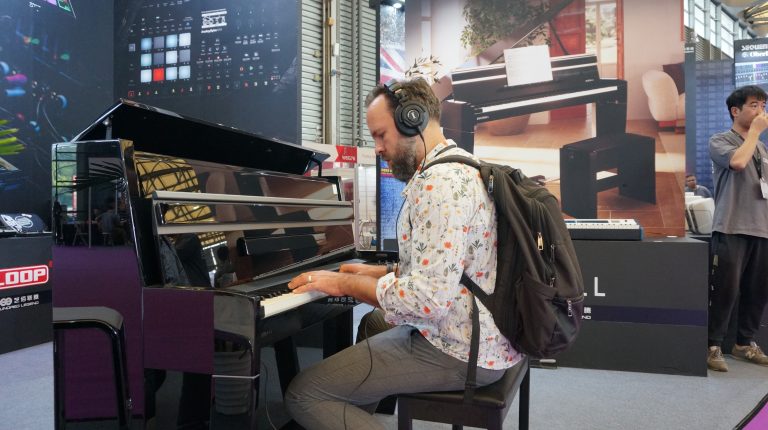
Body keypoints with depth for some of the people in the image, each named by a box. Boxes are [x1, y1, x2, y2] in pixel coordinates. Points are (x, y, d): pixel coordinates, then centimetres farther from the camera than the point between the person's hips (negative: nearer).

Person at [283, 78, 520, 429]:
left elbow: (428, 300, -29)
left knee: (303, 394, -9)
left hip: (461, 352, -11)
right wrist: (378, 274, 14)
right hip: (482, 336, 11)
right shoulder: (457, 168, 13)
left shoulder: (441, 182, -22)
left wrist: (347, 284, -17)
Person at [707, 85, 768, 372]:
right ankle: (713, 346, 3)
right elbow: (738, 161, -21)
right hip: (731, 229, -6)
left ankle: (745, 343, 22)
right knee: (725, 290, -7)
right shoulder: (719, 142, 0)